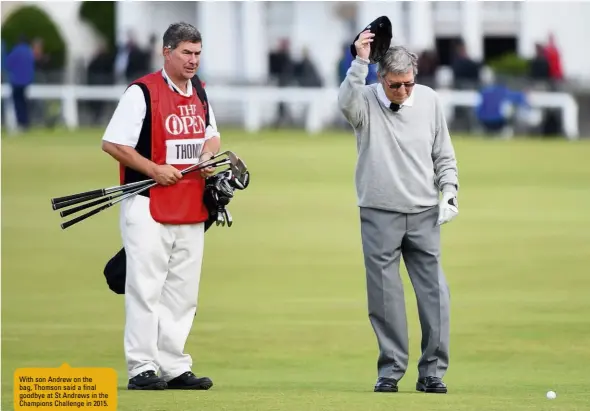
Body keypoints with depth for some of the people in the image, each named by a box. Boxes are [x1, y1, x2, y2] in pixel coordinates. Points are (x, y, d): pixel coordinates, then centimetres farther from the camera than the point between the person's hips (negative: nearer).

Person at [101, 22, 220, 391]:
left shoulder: (200, 94, 11)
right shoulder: (142, 92, -11)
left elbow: (212, 136, 26)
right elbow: (112, 143, -12)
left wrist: (209, 155, 3)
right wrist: (154, 169, -18)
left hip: (191, 208, 7)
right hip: (148, 207, -7)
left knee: (183, 292, 10)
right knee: (145, 287, -7)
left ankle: (175, 367, 15)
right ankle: (142, 369, -4)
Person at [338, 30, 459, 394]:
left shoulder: (429, 100, 4)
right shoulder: (366, 101, -4)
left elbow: (444, 155, 11)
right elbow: (347, 101, -29)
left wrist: (449, 191, -1)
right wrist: (360, 63, -35)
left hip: (424, 214, 2)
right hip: (379, 214, -2)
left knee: (435, 293, -2)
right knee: (385, 295, -1)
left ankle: (432, 371, 4)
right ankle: (391, 370, 8)